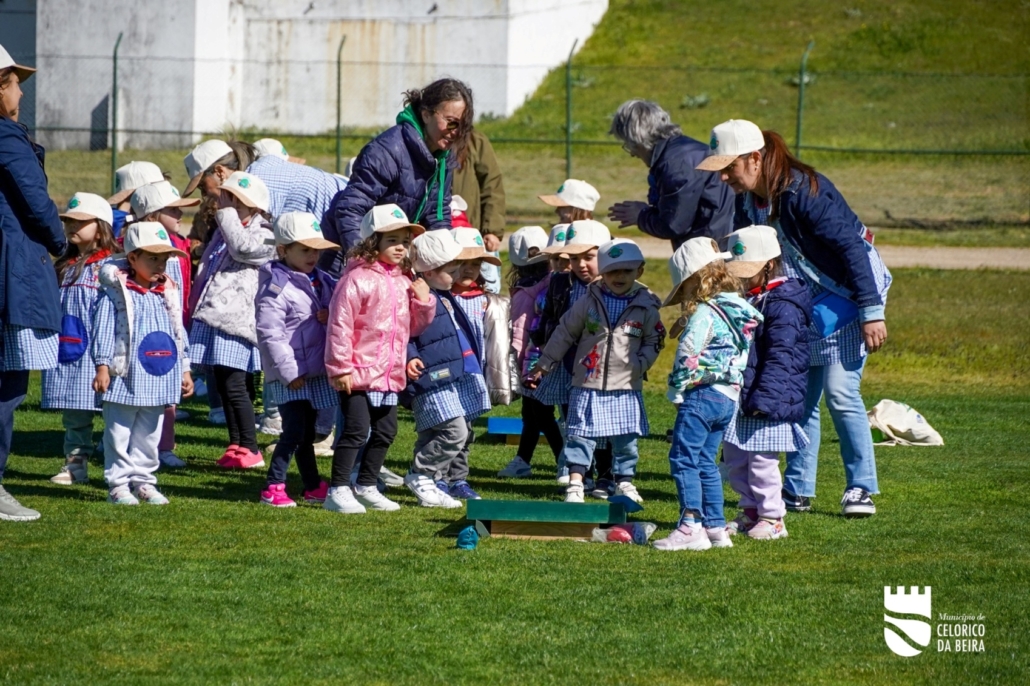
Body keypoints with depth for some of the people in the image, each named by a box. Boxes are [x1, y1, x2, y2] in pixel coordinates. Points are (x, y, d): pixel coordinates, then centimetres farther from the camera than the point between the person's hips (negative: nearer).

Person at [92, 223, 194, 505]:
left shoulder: (168, 293, 11)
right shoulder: (115, 293, -7)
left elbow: (178, 333, 17)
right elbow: (103, 330, -8)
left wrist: (185, 370, 16)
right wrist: (102, 366, -14)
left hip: (158, 378, 5)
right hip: (125, 377, -5)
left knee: (149, 434, 12)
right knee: (119, 433, 0)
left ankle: (143, 480, 20)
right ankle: (118, 484, 4)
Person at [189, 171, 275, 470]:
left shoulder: (263, 235, -4)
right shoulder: (223, 232, 22)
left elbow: (242, 247, -25)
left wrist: (227, 214, -13)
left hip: (235, 319, -9)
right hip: (213, 317, 9)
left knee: (234, 385, -11)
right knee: (222, 385, 10)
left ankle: (250, 449, -6)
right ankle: (235, 444, 16)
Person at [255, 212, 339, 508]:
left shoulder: (321, 282, 11)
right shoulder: (276, 287, -14)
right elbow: (269, 333, -19)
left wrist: (331, 317, -4)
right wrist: (289, 371, -20)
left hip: (316, 372, 7)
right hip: (289, 375, -7)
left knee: (307, 432, 16)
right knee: (295, 430, -11)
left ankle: (313, 486, 23)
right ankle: (273, 487, -5)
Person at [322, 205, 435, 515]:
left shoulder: (404, 283, 12)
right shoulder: (357, 279, -13)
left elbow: (414, 327, 19)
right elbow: (339, 324, -15)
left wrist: (424, 302, 0)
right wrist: (340, 369, -17)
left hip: (389, 374, 8)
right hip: (358, 374, -8)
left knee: (385, 431, 14)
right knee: (356, 431, -9)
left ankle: (366, 486, 28)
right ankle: (338, 490, -3)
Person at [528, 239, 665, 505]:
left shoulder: (646, 307, -1)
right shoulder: (588, 303, -1)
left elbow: (654, 341, 8)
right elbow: (565, 333, 7)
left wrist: (640, 364, -9)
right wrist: (545, 363, 9)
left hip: (626, 388, 1)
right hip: (588, 385, 0)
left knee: (625, 440, 8)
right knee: (581, 436, -3)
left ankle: (624, 483, 24)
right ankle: (575, 485, 0)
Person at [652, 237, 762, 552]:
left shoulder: (705, 313, -14)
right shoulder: (740, 311, 13)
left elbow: (687, 356, -19)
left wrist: (676, 390, -5)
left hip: (702, 393, -9)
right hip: (729, 396, 9)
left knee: (683, 458, -7)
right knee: (705, 461, 16)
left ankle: (691, 527, -13)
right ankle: (715, 526, 16)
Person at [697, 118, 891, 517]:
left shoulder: (803, 192, -28)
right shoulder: (747, 199, -4)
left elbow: (852, 247, -27)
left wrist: (872, 312, -27)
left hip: (846, 296, -8)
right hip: (800, 301, 8)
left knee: (840, 391, -11)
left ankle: (861, 489, -3)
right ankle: (797, 490, 12)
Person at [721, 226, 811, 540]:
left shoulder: (783, 305, -16)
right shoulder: (747, 300, 14)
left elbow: (780, 357, -22)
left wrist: (764, 396, -26)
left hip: (769, 400, -10)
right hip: (741, 398, 10)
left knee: (761, 460, -6)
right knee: (734, 456, 13)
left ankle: (772, 518, 4)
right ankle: (751, 512, 23)